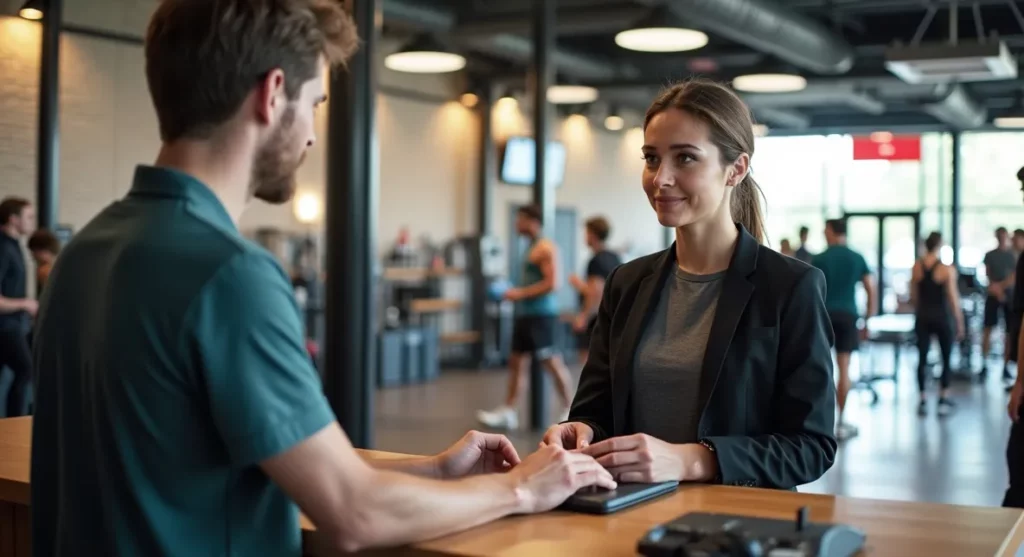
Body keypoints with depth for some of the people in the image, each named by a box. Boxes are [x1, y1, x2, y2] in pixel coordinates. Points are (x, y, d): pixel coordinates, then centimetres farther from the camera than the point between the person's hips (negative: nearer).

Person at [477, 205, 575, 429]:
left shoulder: (546, 249, -12)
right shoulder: (531, 248, 17)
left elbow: (551, 283, -20)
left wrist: (521, 293, -19)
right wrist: (515, 294, 12)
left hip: (541, 314, -10)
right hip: (525, 313, 10)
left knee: (552, 362, -5)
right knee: (515, 361, 8)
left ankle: (571, 409, 4)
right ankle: (508, 412, 12)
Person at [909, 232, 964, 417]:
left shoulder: (916, 267, -1)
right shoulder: (947, 269, -12)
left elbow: (913, 296, 6)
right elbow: (953, 298, -10)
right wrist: (960, 322, -1)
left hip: (923, 317, 3)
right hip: (942, 317, -3)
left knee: (922, 358, 8)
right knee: (946, 358, 11)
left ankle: (923, 401, 9)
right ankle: (943, 401, 12)